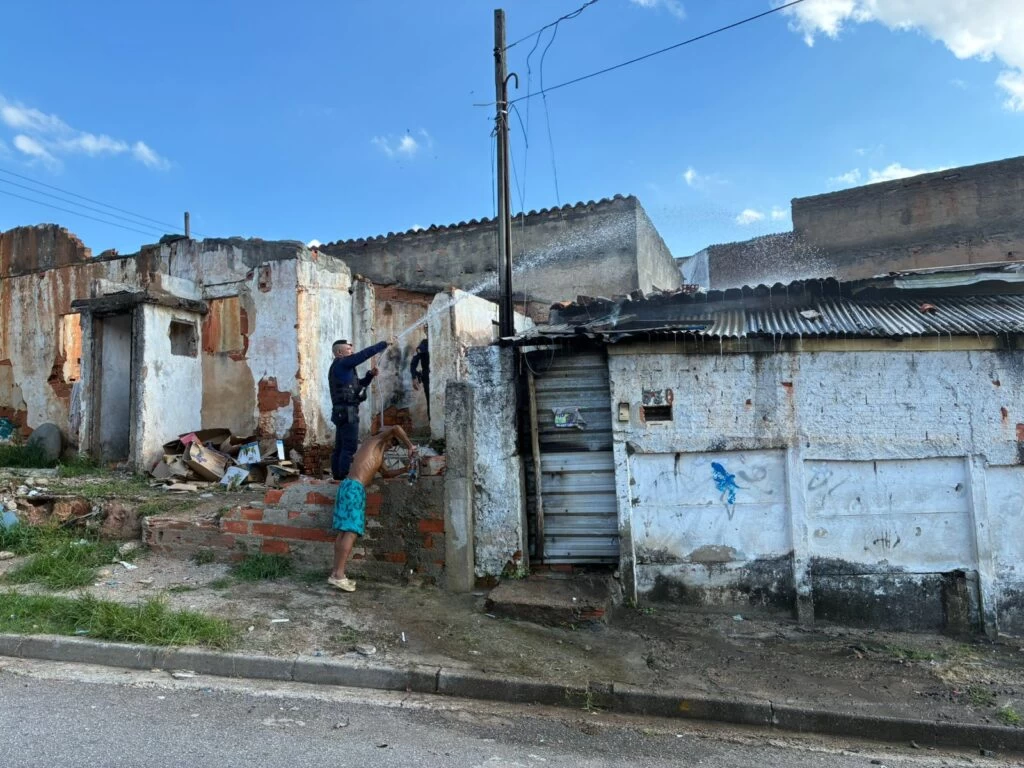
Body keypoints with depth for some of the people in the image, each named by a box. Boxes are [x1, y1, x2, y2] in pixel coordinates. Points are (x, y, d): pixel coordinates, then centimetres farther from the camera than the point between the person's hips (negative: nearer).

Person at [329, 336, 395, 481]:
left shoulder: (342, 367, 20)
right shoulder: (341, 364, -10)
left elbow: (359, 385, 24)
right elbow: (364, 354, -16)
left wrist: (370, 374, 8)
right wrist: (385, 343, -12)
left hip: (343, 412, 10)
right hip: (347, 412, -10)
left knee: (340, 447, 11)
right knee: (350, 448, -10)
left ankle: (338, 476, 15)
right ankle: (346, 479, -10)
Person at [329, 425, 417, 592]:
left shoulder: (376, 453, 29)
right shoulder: (375, 440, 4)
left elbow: (385, 473, 35)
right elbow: (396, 429, -12)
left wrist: (404, 469, 24)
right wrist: (410, 446, -4)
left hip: (348, 486, 10)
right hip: (355, 488, -10)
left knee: (344, 532, 8)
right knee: (351, 532, -12)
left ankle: (335, 573, 10)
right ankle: (339, 575, -15)